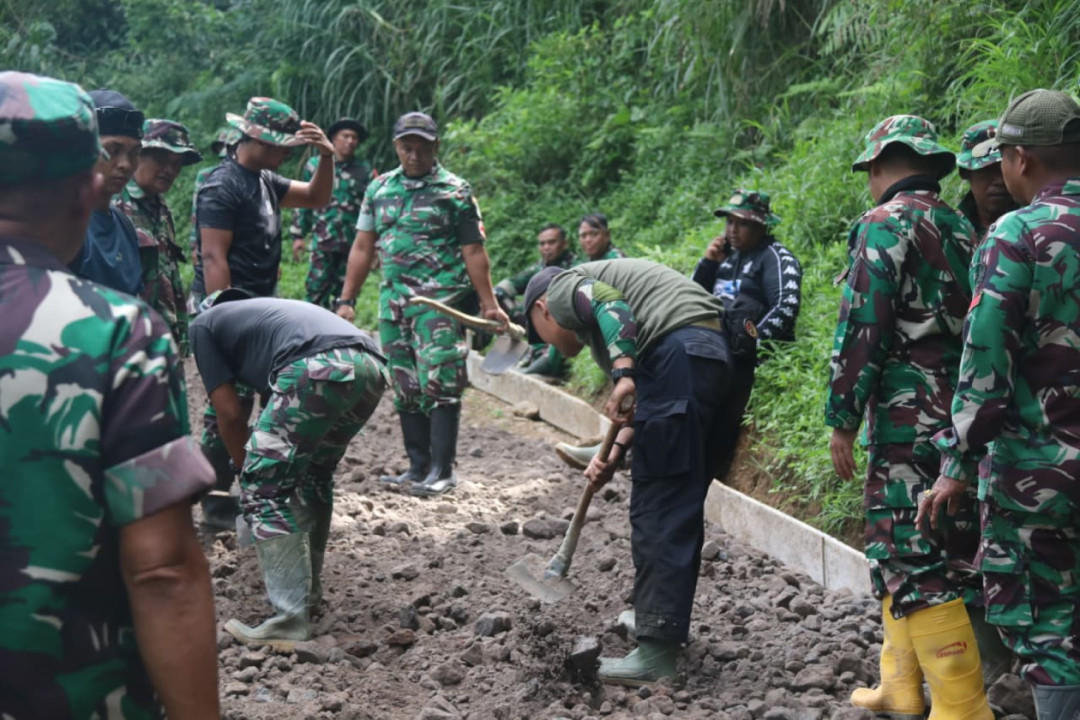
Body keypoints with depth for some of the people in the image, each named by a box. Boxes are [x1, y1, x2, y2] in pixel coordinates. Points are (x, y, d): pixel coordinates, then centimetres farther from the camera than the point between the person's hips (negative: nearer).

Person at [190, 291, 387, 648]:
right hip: (371, 367, 7)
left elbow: (230, 414, 18)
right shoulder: (270, 311, 43)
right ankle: (307, 585, 38)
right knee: (314, 474, 28)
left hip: (320, 369, -7)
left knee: (264, 490, 2)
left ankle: (291, 619, -2)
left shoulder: (204, 324, 25)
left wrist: (252, 475, 31)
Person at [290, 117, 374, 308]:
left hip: (353, 242, 2)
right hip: (323, 241, -1)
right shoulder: (315, 165, 6)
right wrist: (298, 235, 5)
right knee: (316, 288, -6)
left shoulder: (364, 169, 8)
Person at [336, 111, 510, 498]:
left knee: (439, 383, -11)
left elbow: (473, 252, -1)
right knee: (406, 389, 8)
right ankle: (418, 467, 16)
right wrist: (346, 299, 11)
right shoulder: (379, 188, 13)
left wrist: (489, 304, -5)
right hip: (393, 300, 5)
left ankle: (442, 470, -6)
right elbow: (363, 247, 15)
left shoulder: (455, 192, 0)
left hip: (439, 301, -5)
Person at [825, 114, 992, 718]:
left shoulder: (886, 224, -10)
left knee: (918, 561, -5)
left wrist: (841, 419, -11)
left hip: (907, 416, -9)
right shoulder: (962, 230, 16)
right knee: (898, 545, 18)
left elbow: (861, 327, -16)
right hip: (958, 415, 9)